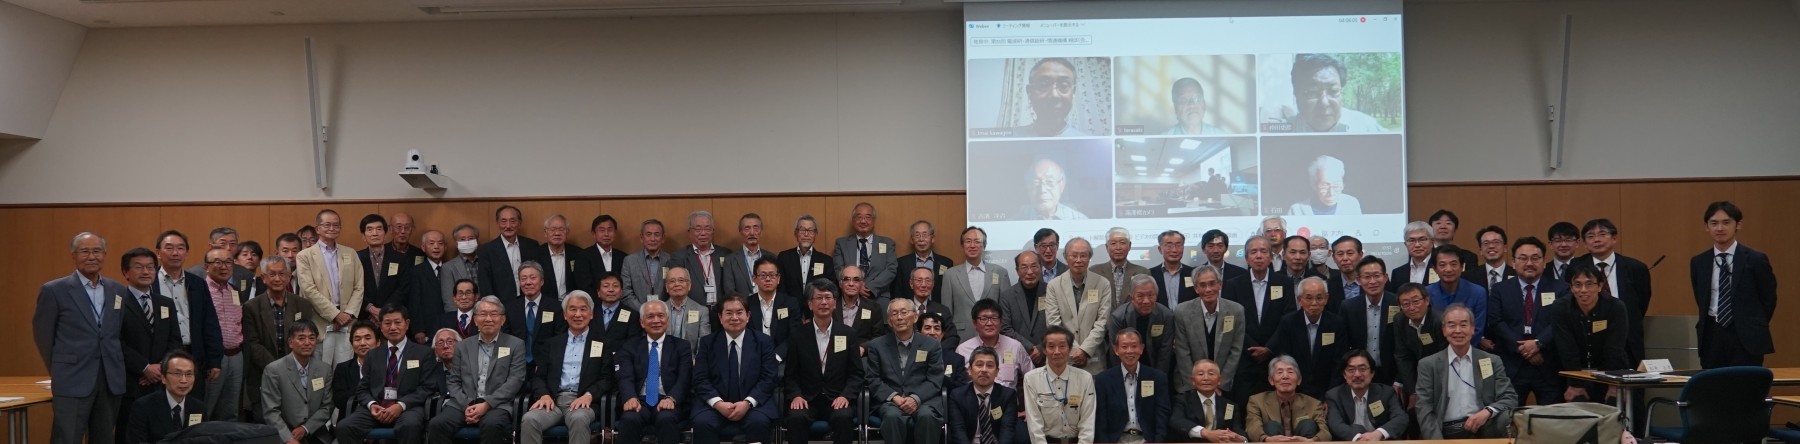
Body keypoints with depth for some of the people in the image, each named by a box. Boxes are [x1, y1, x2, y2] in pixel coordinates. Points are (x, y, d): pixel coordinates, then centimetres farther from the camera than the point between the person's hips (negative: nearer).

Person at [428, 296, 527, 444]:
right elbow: (453, 381, 12)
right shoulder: (463, 346, 19)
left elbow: (515, 380, -1)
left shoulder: (516, 345, 9)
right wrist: (466, 405, -7)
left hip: (497, 405, -3)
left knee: (492, 425, -37)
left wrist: (487, 404, -13)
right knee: (436, 425, -27)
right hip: (463, 404, 3)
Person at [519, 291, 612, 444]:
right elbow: (538, 376, 14)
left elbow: (607, 379, 5)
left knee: (579, 419, -38)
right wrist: (544, 395, -8)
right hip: (553, 400, 2)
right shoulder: (551, 343, 21)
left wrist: (589, 395, -15)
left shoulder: (602, 344, 13)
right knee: (529, 420, -30)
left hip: (582, 401, -2)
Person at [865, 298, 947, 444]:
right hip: (890, 401, 0)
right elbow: (872, 379, 7)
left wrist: (916, 398, -14)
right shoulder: (876, 346, 15)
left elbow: (935, 380, 5)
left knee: (926, 416, -33)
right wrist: (894, 397, -11)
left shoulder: (931, 345, 13)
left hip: (923, 399, 0)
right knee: (893, 416, -35)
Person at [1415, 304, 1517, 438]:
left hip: (1483, 432, 2)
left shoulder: (1492, 362, 12)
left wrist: (1488, 411, -15)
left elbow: (1510, 398, 8)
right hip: (1446, 434, -2)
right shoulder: (1429, 365, 7)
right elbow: (1424, 409, 0)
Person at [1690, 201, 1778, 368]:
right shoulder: (1698, 262, 6)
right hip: (1711, 338, 3)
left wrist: (1755, 328, 9)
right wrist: (1707, 326, 11)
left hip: (1746, 341, -3)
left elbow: (1768, 299, 5)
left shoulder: (1756, 260, -3)